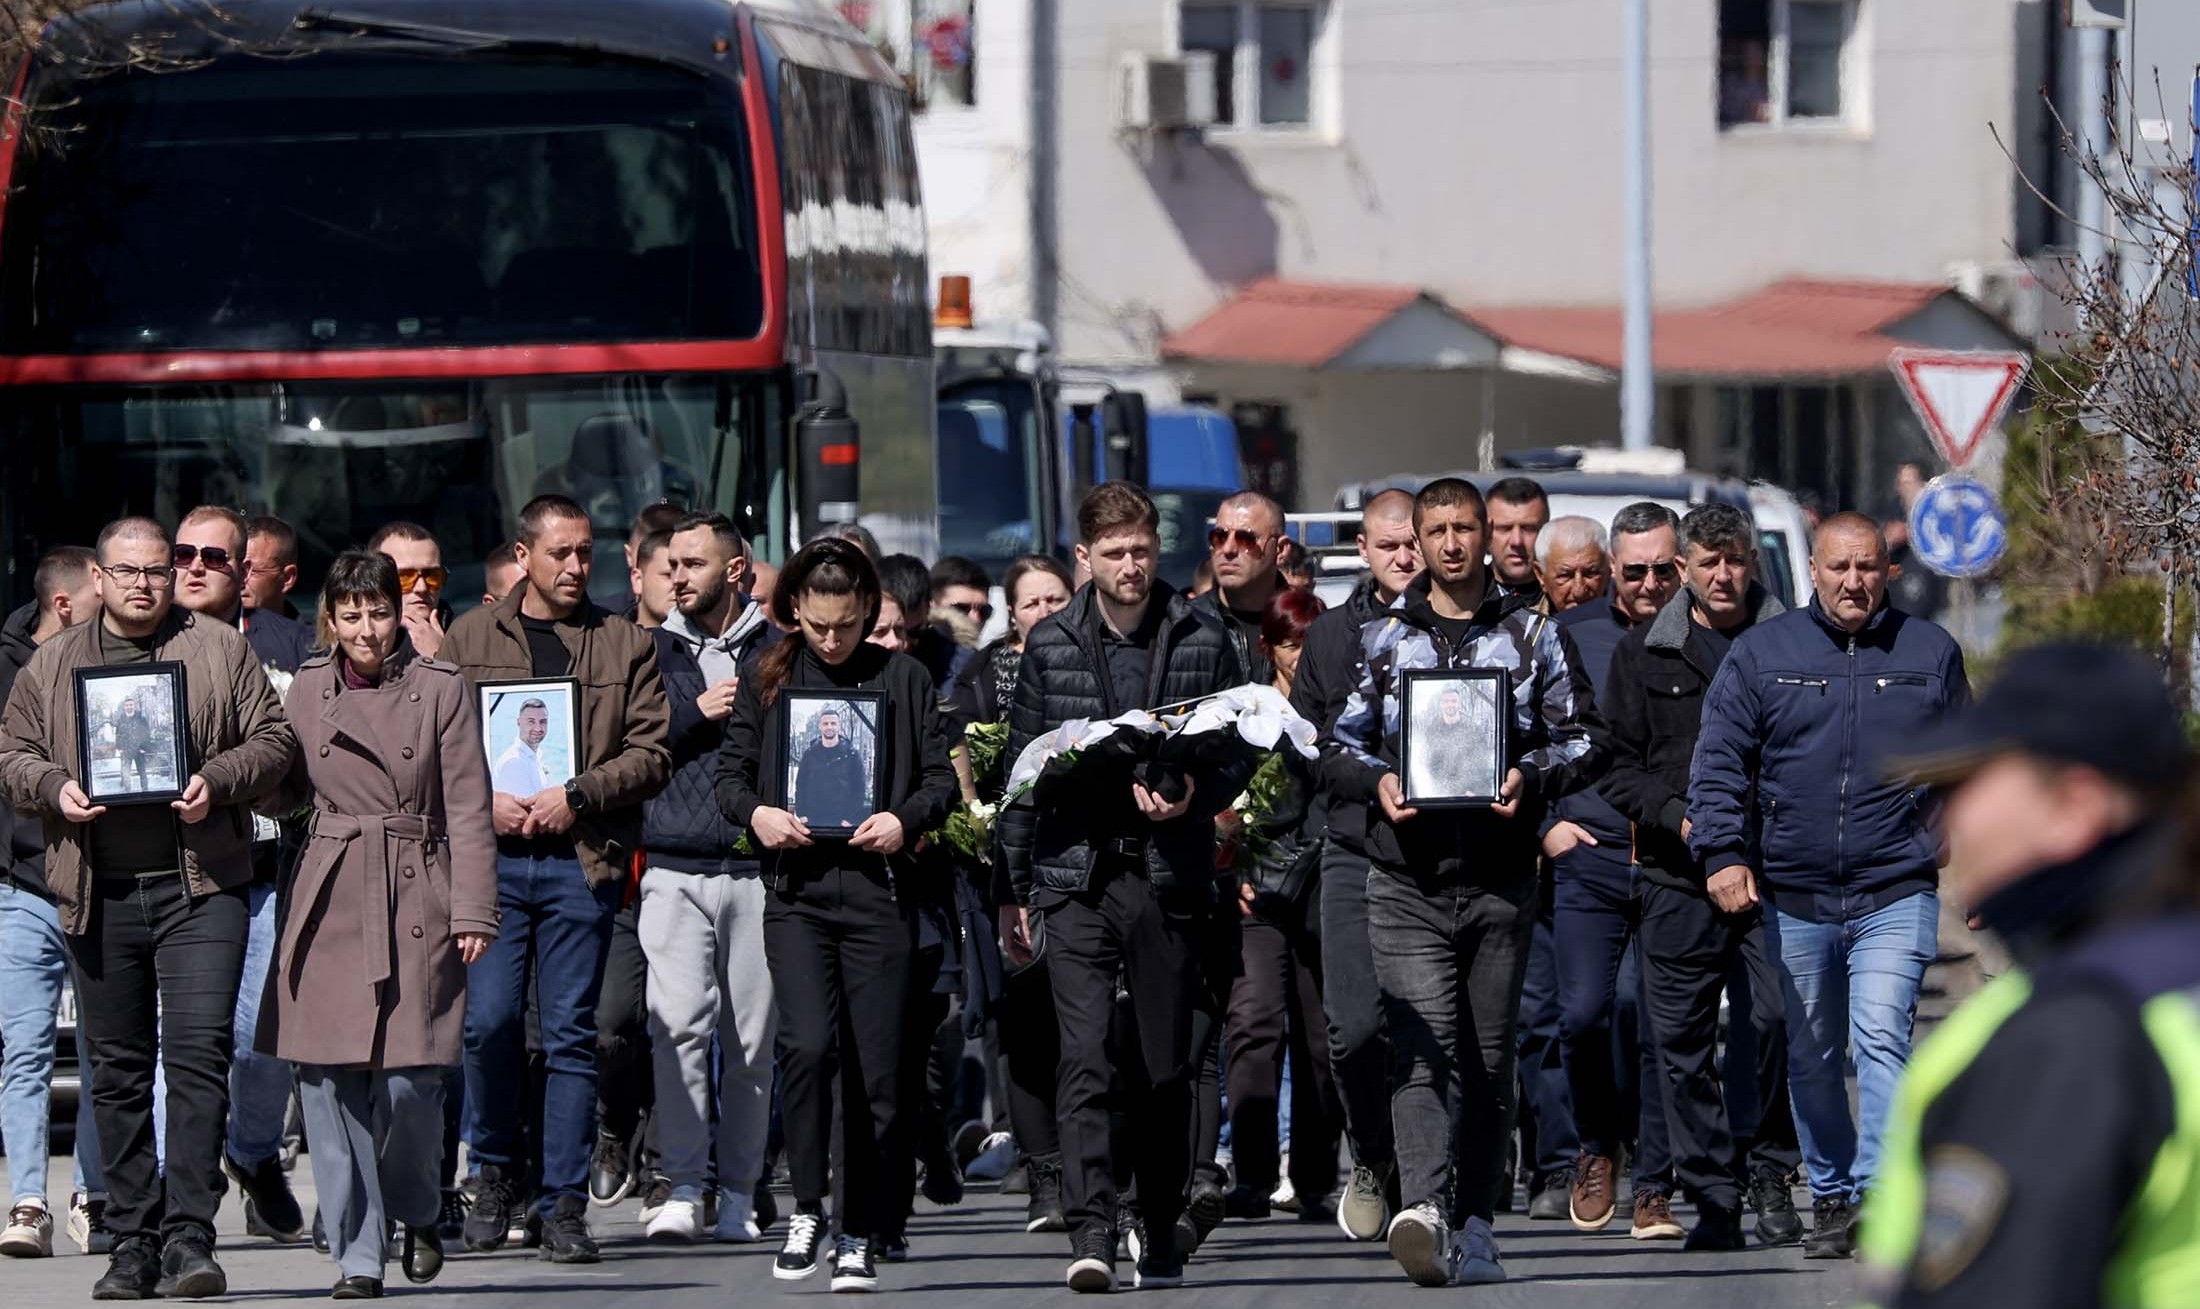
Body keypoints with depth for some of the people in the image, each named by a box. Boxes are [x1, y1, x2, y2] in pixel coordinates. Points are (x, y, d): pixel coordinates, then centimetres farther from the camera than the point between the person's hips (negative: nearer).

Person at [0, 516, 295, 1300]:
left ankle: (189, 1236, -14)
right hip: (98, 896, 3)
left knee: (199, 1052, -13)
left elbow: (273, 742, 6)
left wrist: (216, 782, -12)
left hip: (200, 888, -3)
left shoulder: (221, 651, 7)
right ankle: (133, 1241, 14)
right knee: (117, 1070, 7)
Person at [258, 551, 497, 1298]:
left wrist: (473, 911, -5)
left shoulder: (440, 690, 2)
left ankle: (416, 1213, 20)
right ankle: (356, 1255, 4)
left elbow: (469, 811, 1)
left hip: (416, 900, -2)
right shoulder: (307, 690, 9)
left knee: (409, 1080, -9)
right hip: (329, 901, 2)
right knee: (326, 1080, -4)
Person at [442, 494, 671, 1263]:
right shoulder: (470, 639, 11)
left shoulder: (625, 646, 10)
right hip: (491, 855, 0)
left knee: (572, 1034, -1)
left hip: (583, 860, 0)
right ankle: (496, 1176, 13)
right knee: (489, 1020, -8)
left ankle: (565, 1207, 1)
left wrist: (577, 796, -10)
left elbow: (651, 754, 3)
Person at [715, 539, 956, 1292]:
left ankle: (860, 1236, 9)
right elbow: (730, 771, 12)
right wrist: (755, 813, -8)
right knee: (809, 1044, -19)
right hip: (796, 889, 0)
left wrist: (905, 820, -11)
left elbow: (940, 777, 8)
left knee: (876, 1071, 0)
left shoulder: (903, 679, 8)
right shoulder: (769, 680, 10)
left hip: (877, 889, 0)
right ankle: (807, 1210, -3)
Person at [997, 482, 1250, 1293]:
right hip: (1076, 875, -1)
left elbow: (1242, 750, 9)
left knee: (1165, 1066, 7)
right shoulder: (1051, 646, 6)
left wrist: (1194, 795, -13)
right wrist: (1012, 891, 8)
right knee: (1086, 1060, -11)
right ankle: (1090, 1233, -16)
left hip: (1170, 875, 1)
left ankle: (1160, 1225, 20)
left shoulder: (1203, 639, 5)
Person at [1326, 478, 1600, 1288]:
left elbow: (1580, 737, 7)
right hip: (1407, 881, -1)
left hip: (1499, 882, 1)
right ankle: (1425, 1209, -31)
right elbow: (1338, 741, 12)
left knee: (1488, 1060, 5)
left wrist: (1530, 778, -12)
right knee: (1424, 1051, -17)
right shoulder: (1380, 639, 10)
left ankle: (1472, 1225, 12)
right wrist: (1376, 780, -9)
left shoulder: (1532, 636, 9)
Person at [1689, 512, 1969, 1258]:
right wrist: (1722, 854, -9)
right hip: (1793, 897, 2)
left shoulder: (1930, 653, 8)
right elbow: (1719, 763, 3)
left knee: (1882, 1037, -18)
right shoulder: (1762, 653, 6)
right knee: (1811, 1058, 9)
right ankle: (1831, 1197, 23)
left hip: (1897, 895, -2)